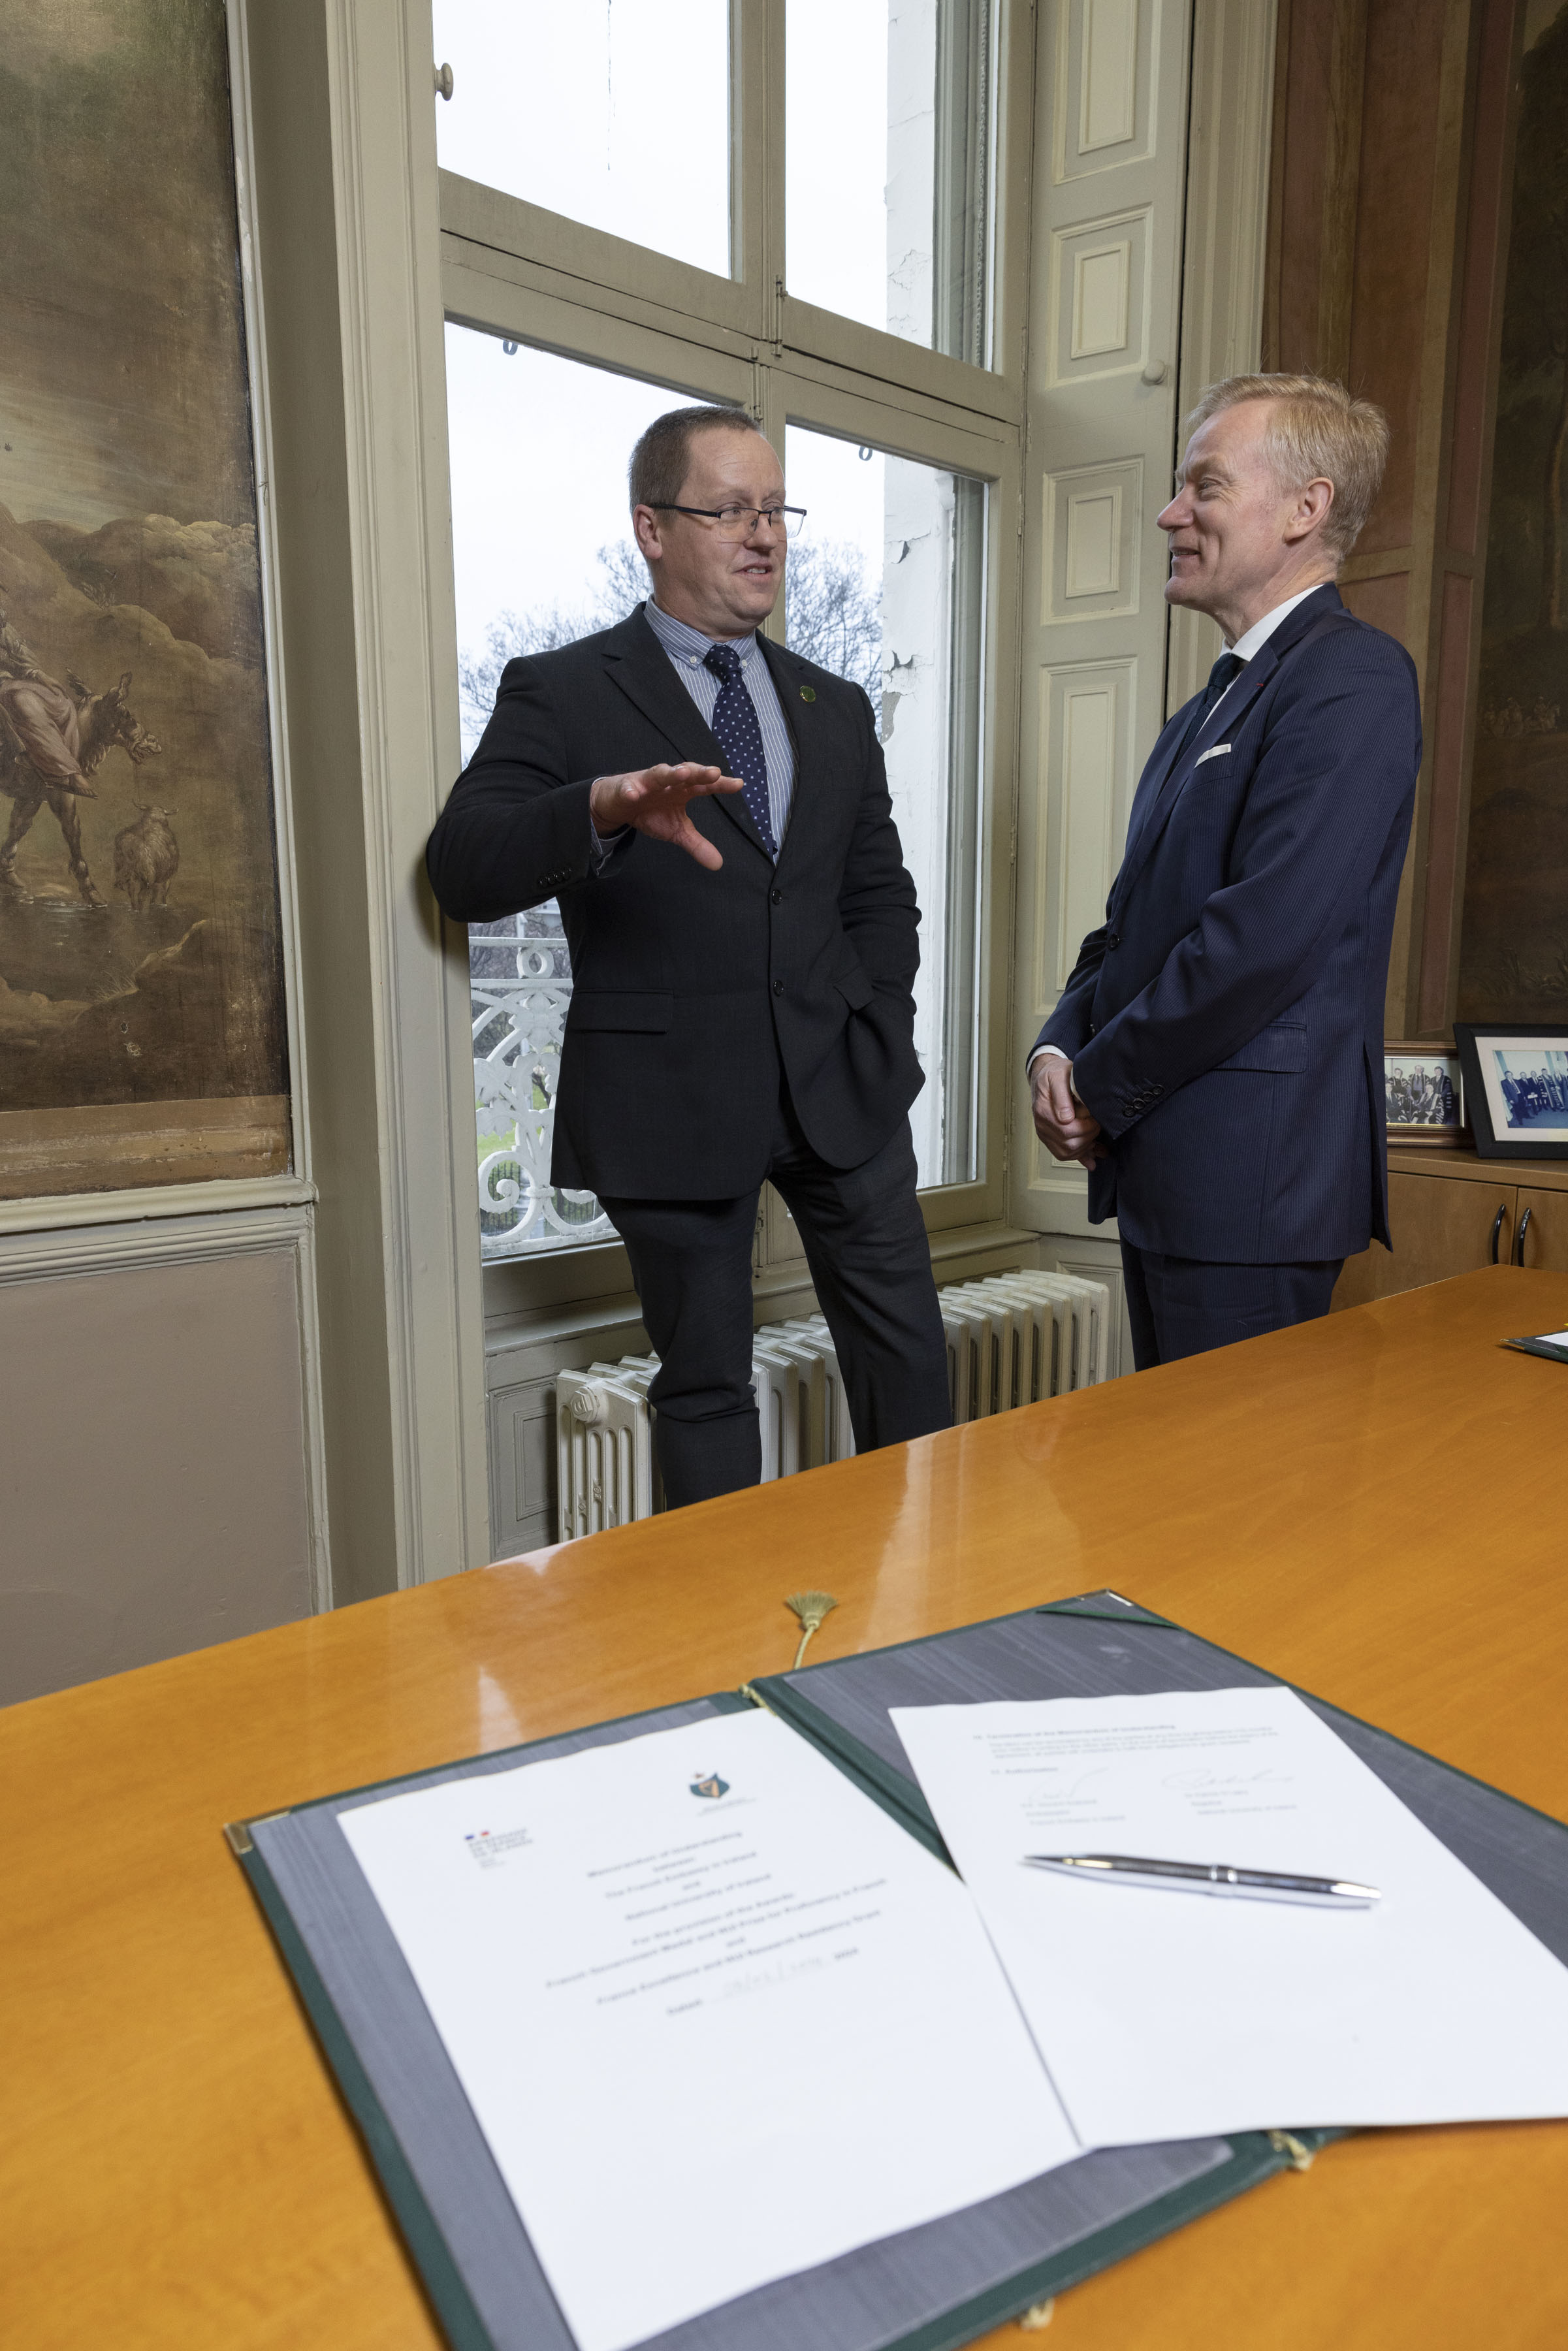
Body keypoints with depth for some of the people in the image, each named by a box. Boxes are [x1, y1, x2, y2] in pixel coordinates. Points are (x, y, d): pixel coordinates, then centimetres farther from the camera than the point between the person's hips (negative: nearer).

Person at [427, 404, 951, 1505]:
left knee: (908, 1350, 11)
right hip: (673, 1100, -4)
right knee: (706, 1382, 8)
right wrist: (604, 806, -32)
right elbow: (463, 873, -14)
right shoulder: (561, 695, -2)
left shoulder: (836, 708, 15)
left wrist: (881, 1036, 4)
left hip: (839, 1085, 5)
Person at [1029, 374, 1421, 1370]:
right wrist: (1061, 1046, 1)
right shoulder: (1212, 706, 20)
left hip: (1250, 1182, -9)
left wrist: (1100, 1087, -12)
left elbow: (1269, 931, -21)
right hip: (1161, 1174, 9)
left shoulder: (1355, 676, -10)